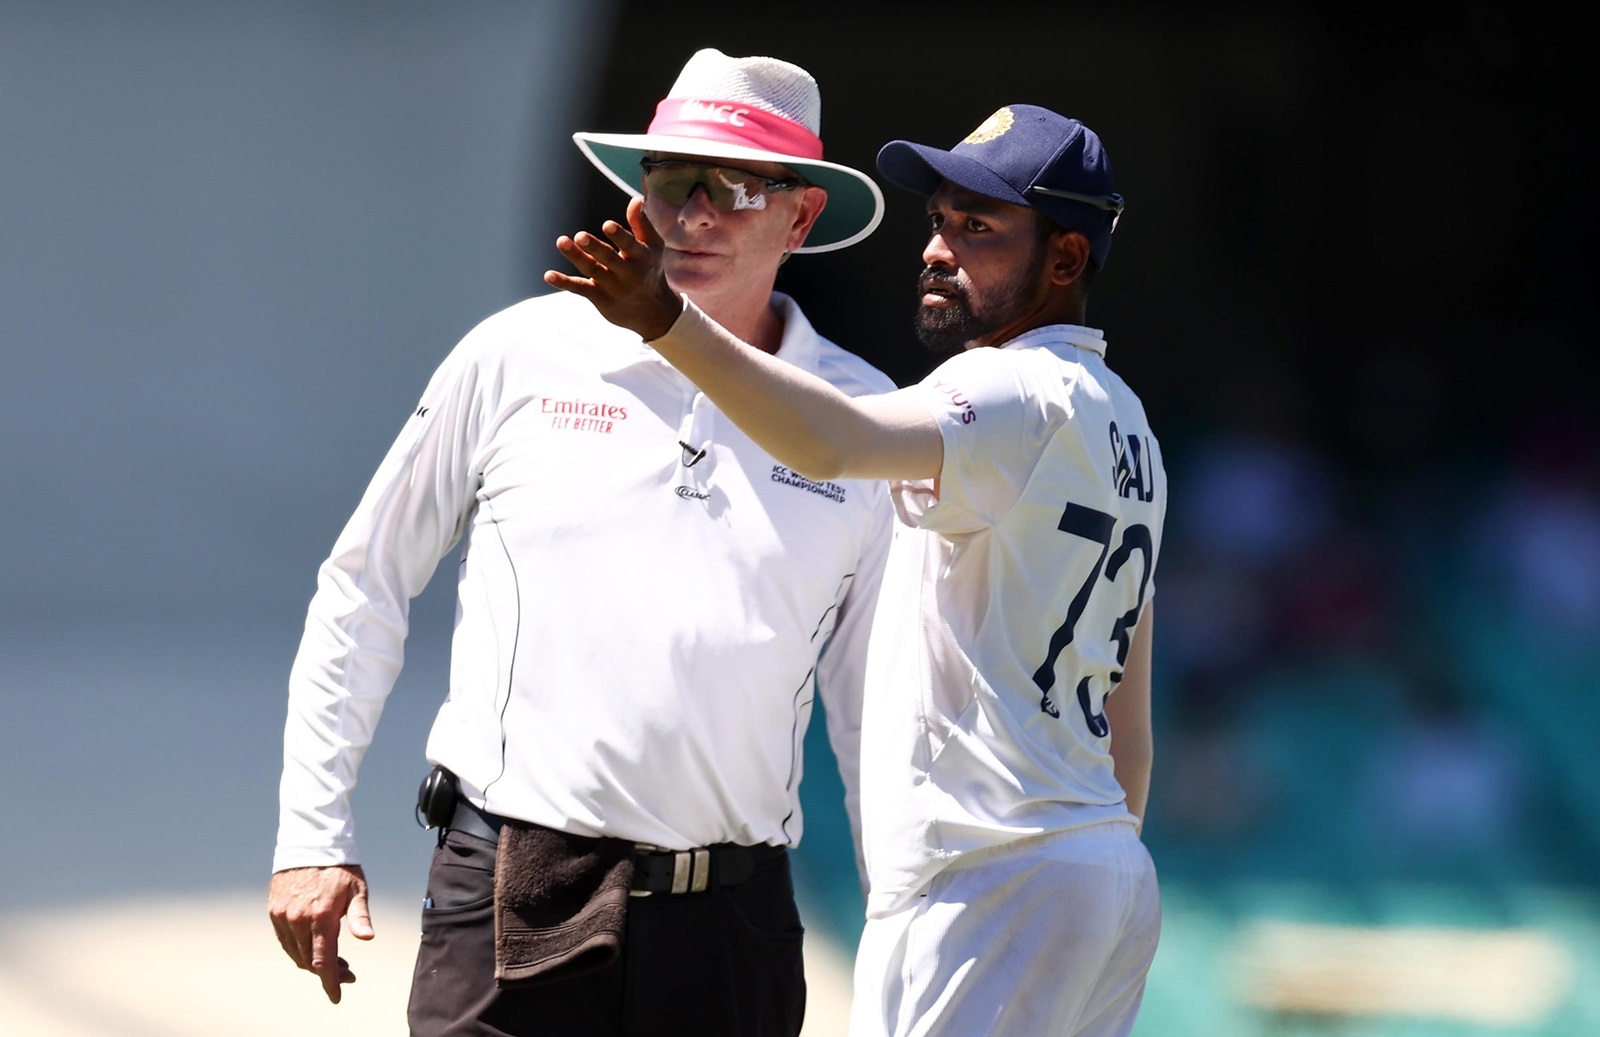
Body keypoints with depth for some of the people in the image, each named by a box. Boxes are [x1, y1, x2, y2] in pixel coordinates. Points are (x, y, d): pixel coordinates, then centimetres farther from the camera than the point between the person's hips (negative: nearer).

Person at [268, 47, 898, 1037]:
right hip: (513, 906, -2)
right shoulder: (522, 356, 4)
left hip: (735, 925, 2)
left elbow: (878, 704, 13)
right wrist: (312, 834, 6)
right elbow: (365, 586, 11)